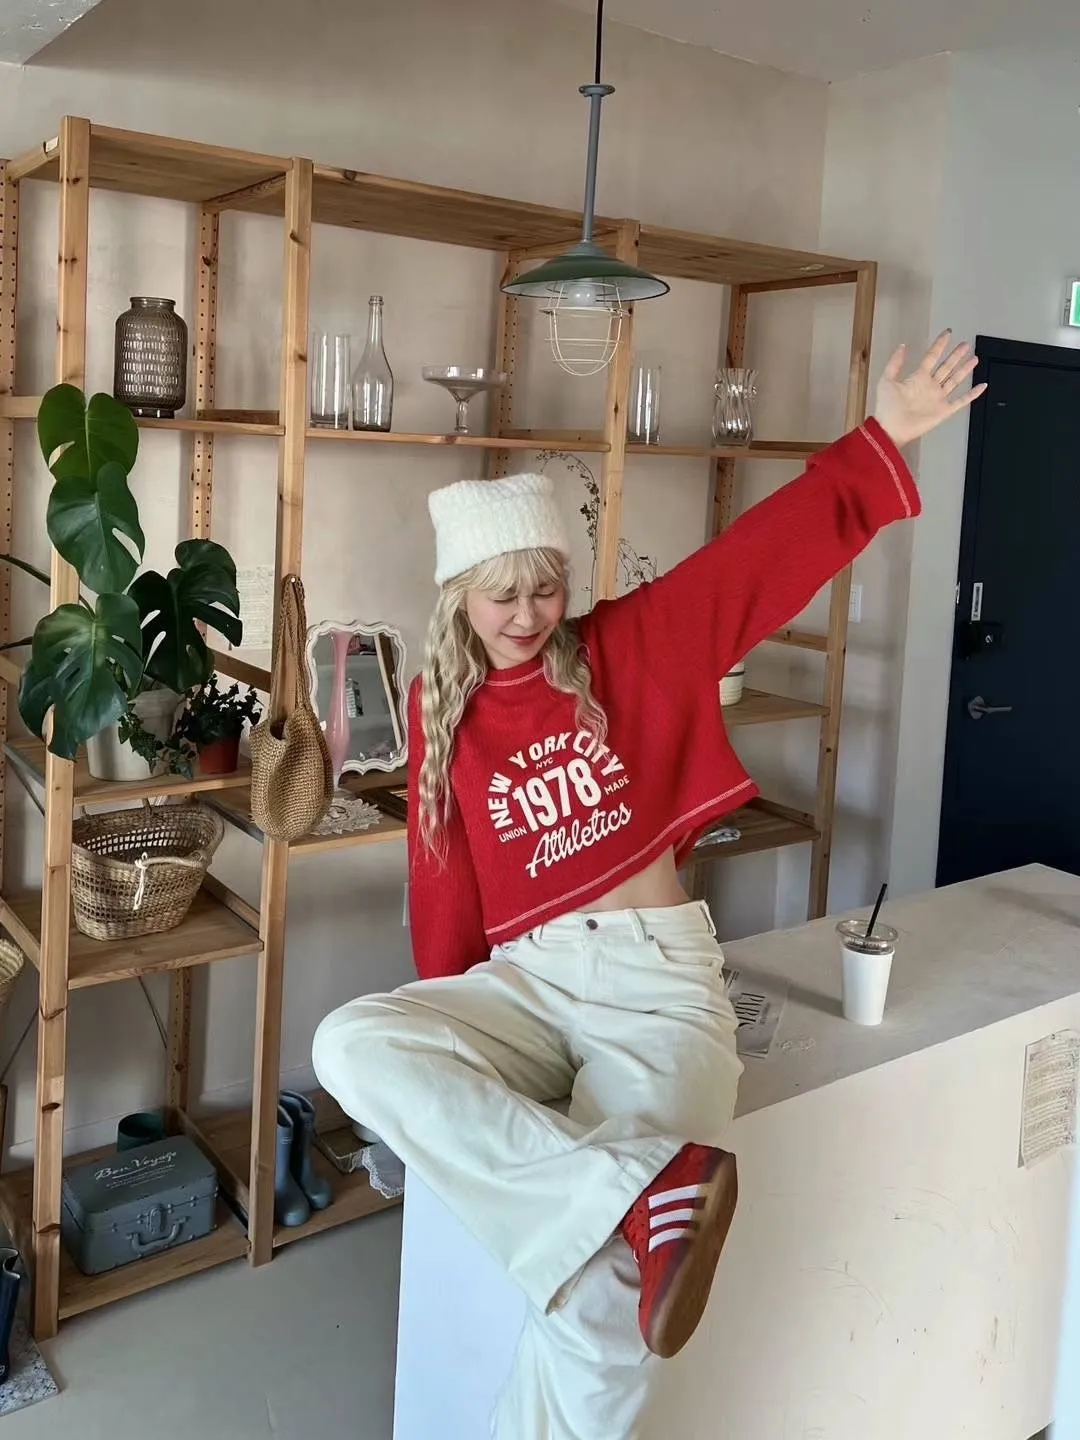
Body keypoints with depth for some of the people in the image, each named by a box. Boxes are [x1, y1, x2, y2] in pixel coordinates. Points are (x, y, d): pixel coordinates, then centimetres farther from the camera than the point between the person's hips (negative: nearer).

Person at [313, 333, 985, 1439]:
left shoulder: (626, 649, 3)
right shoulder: (443, 712, 9)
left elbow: (768, 551, 0)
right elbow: (443, 883, 14)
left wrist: (882, 439, -4)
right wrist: (446, 1018, 16)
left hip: (657, 975, -3)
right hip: (524, 979, 3)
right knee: (351, 1046, -28)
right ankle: (651, 1191, -34)